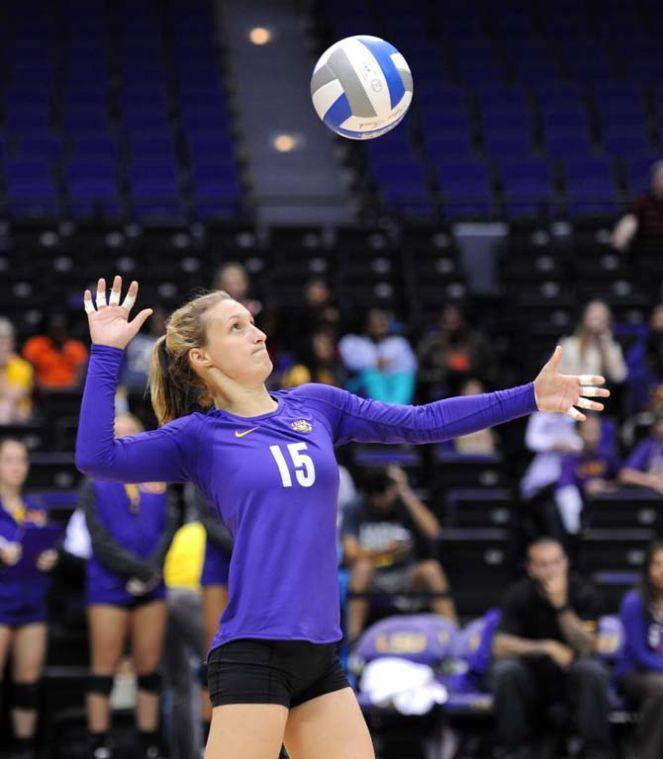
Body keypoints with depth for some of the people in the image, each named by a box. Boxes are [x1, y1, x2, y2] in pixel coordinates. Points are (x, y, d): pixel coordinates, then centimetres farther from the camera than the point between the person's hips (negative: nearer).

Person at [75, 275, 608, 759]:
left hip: (320, 656, 6)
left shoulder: (317, 405, 14)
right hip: (251, 653, -6)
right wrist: (107, 352, -11)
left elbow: (421, 423, 16)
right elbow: (97, 458, -10)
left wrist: (530, 398, 12)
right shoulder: (200, 436, 2)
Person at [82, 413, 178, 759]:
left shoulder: (157, 483, 12)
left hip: (151, 588, 3)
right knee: (105, 668, -2)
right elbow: (100, 540, -5)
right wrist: (138, 569, -14)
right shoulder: (95, 486, 3)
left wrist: (151, 570, -11)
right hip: (109, 587, -3)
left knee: (149, 668, 5)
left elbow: (169, 529, 3)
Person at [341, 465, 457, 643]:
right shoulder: (355, 511, -6)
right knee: (363, 567, -34)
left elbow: (432, 531, -22)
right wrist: (386, 551, -30)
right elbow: (351, 554, -17)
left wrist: (406, 493, -23)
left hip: (406, 577, 1)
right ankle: (353, 635, -34)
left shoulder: (405, 503, -4)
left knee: (431, 568, -29)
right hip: (372, 580, -1)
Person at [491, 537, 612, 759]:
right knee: (505, 669, -30)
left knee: (593, 670, -32)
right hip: (531, 678, 1)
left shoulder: (582, 594, -10)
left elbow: (587, 648, -21)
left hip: (571, 676, -1)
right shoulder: (519, 595, -8)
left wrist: (562, 606, -31)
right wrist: (547, 647, -29)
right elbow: (500, 646, -17)